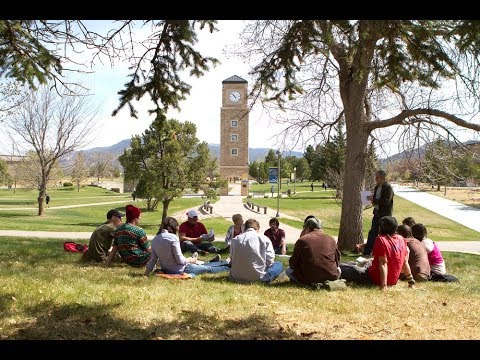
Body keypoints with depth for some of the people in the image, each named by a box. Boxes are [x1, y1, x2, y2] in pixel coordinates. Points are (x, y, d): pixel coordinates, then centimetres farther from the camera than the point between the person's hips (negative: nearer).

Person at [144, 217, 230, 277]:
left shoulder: (154, 240, -1)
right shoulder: (173, 237, -21)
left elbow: (153, 259, -1)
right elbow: (180, 260, -21)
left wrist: (146, 273, 7)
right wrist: (190, 260, -2)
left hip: (166, 270, 8)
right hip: (179, 270, -8)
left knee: (201, 265, 25)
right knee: (208, 268, 14)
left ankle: (226, 262, 42)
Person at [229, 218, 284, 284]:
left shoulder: (235, 239, 2)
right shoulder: (264, 239, -5)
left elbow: (232, 258, 8)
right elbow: (270, 259, -5)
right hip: (257, 277, -2)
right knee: (279, 265, 19)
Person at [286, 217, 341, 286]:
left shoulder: (302, 240, -1)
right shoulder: (331, 239, 7)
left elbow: (292, 264, 3)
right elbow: (337, 261, 16)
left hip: (309, 279, -3)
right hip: (331, 276, 4)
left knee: (289, 270, 19)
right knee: (338, 269, 37)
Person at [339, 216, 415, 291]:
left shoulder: (381, 239, -17)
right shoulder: (401, 239, 3)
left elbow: (383, 263, -23)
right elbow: (405, 262, 8)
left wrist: (384, 285, -26)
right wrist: (411, 280, 17)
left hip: (376, 279, -8)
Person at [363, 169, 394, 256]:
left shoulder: (388, 187, -13)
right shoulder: (377, 187, 12)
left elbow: (386, 201, -22)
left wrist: (374, 199, -22)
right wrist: (373, 200, 2)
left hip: (385, 214, -8)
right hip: (377, 213, 8)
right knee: (373, 233, 8)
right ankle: (367, 252, 11)